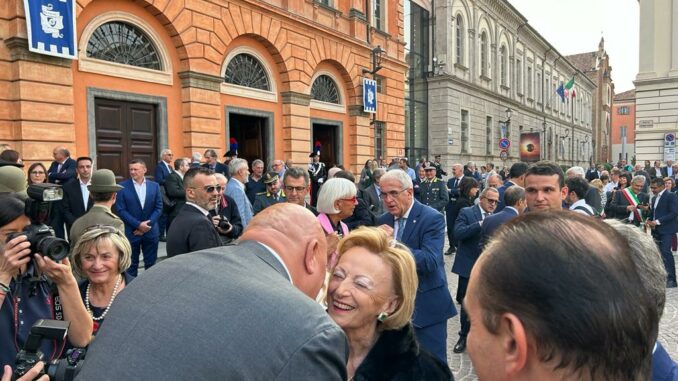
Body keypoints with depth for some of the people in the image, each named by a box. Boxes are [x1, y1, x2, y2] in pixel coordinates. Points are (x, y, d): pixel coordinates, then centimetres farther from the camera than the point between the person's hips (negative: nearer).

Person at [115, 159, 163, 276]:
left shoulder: (154, 186, 3)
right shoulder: (122, 187, -4)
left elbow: (158, 207, 1)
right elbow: (121, 210, -8)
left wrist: (147, 224, -10)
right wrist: (138, 225, -15)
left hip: (151, 231, 2)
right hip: (131, 232, -2)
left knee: (151, 263, 10)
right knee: (131, 264, 8)